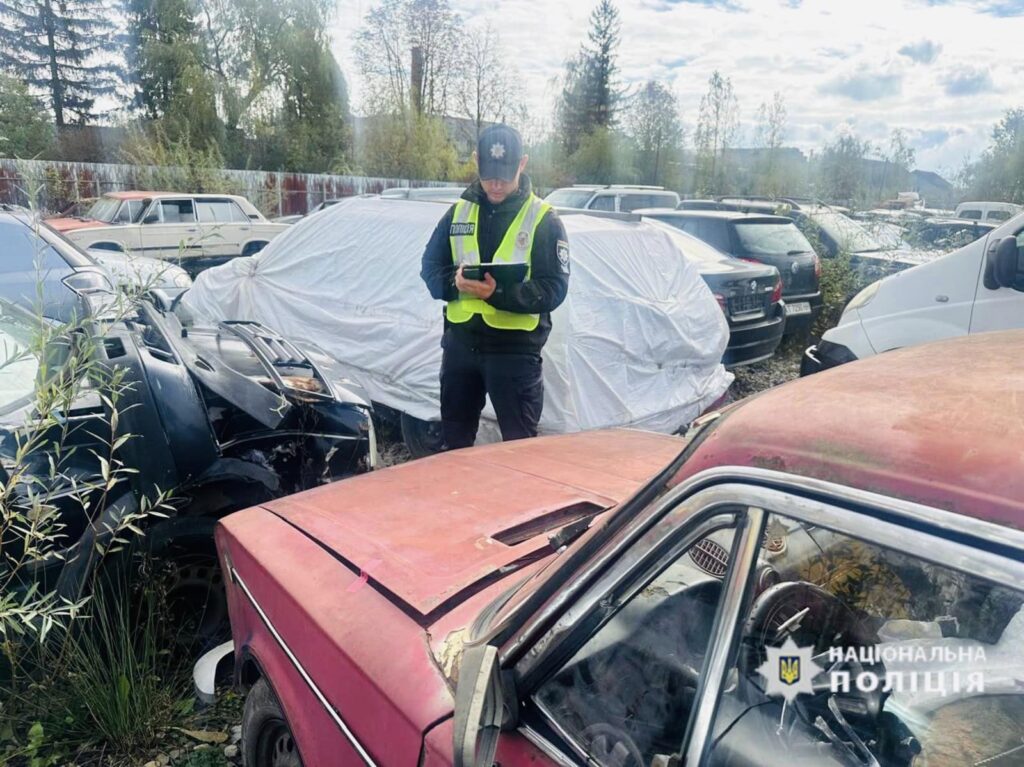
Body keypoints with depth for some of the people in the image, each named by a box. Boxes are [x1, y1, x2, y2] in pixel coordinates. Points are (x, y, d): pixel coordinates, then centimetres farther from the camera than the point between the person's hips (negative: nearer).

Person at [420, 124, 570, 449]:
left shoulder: (544, 219, -4)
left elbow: (554, 289, -11)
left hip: (516, 348, -4)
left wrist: (500, 293, -27)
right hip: (459, 342, 4)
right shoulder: (459, 211, 10)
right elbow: (430, 266, 10)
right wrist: (454, 282, -14)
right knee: (455, 441, 16)